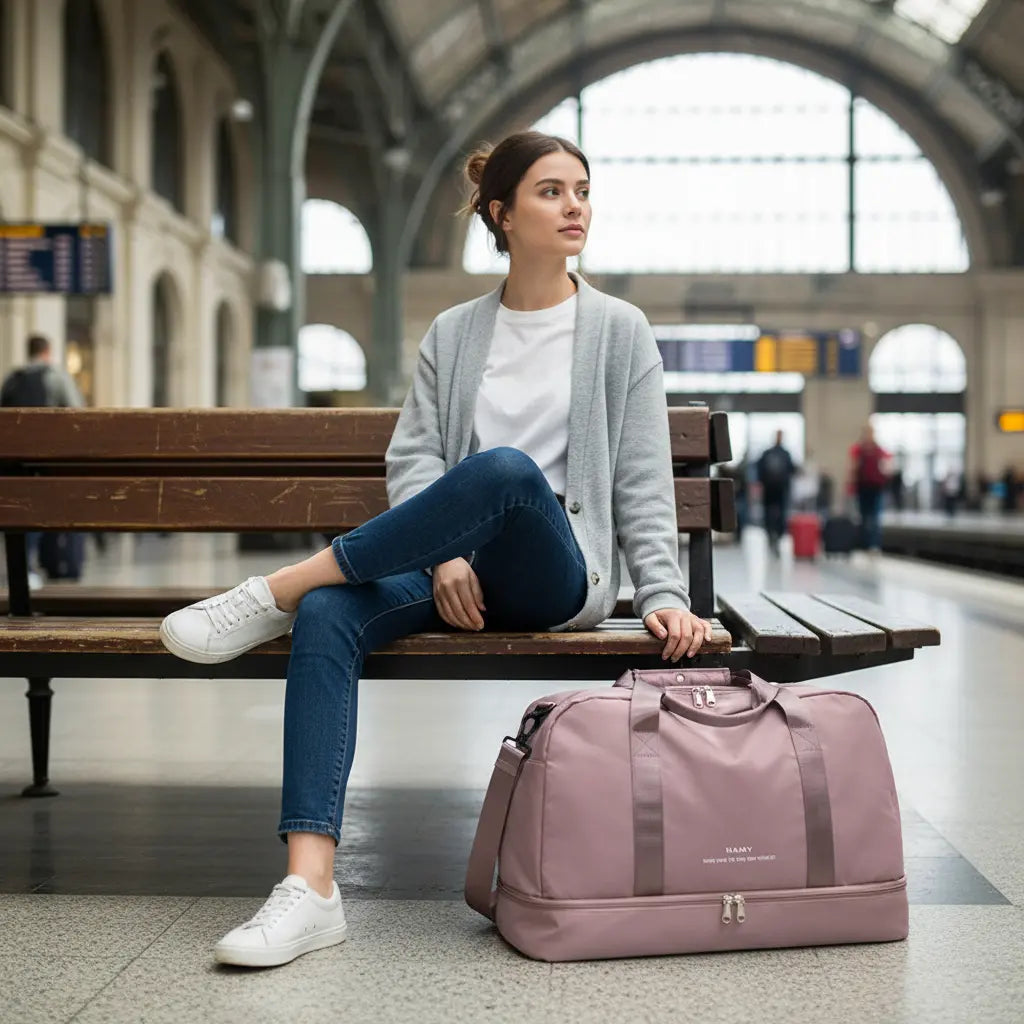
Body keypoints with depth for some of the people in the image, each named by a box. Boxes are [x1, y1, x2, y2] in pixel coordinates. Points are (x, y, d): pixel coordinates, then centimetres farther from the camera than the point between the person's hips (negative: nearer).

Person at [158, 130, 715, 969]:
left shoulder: (620, 331, 8)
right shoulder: (454, 334, 13)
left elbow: (643, 482, 3)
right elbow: (411, 458, 4)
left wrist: (664, 595, -11)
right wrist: (443, 555, -15)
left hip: (562, 576, -2)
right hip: (459, 575, 3)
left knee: (507, 469, -36)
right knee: (331, 616, -30)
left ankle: (274, 593, -24)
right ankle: (310, 888, -36)